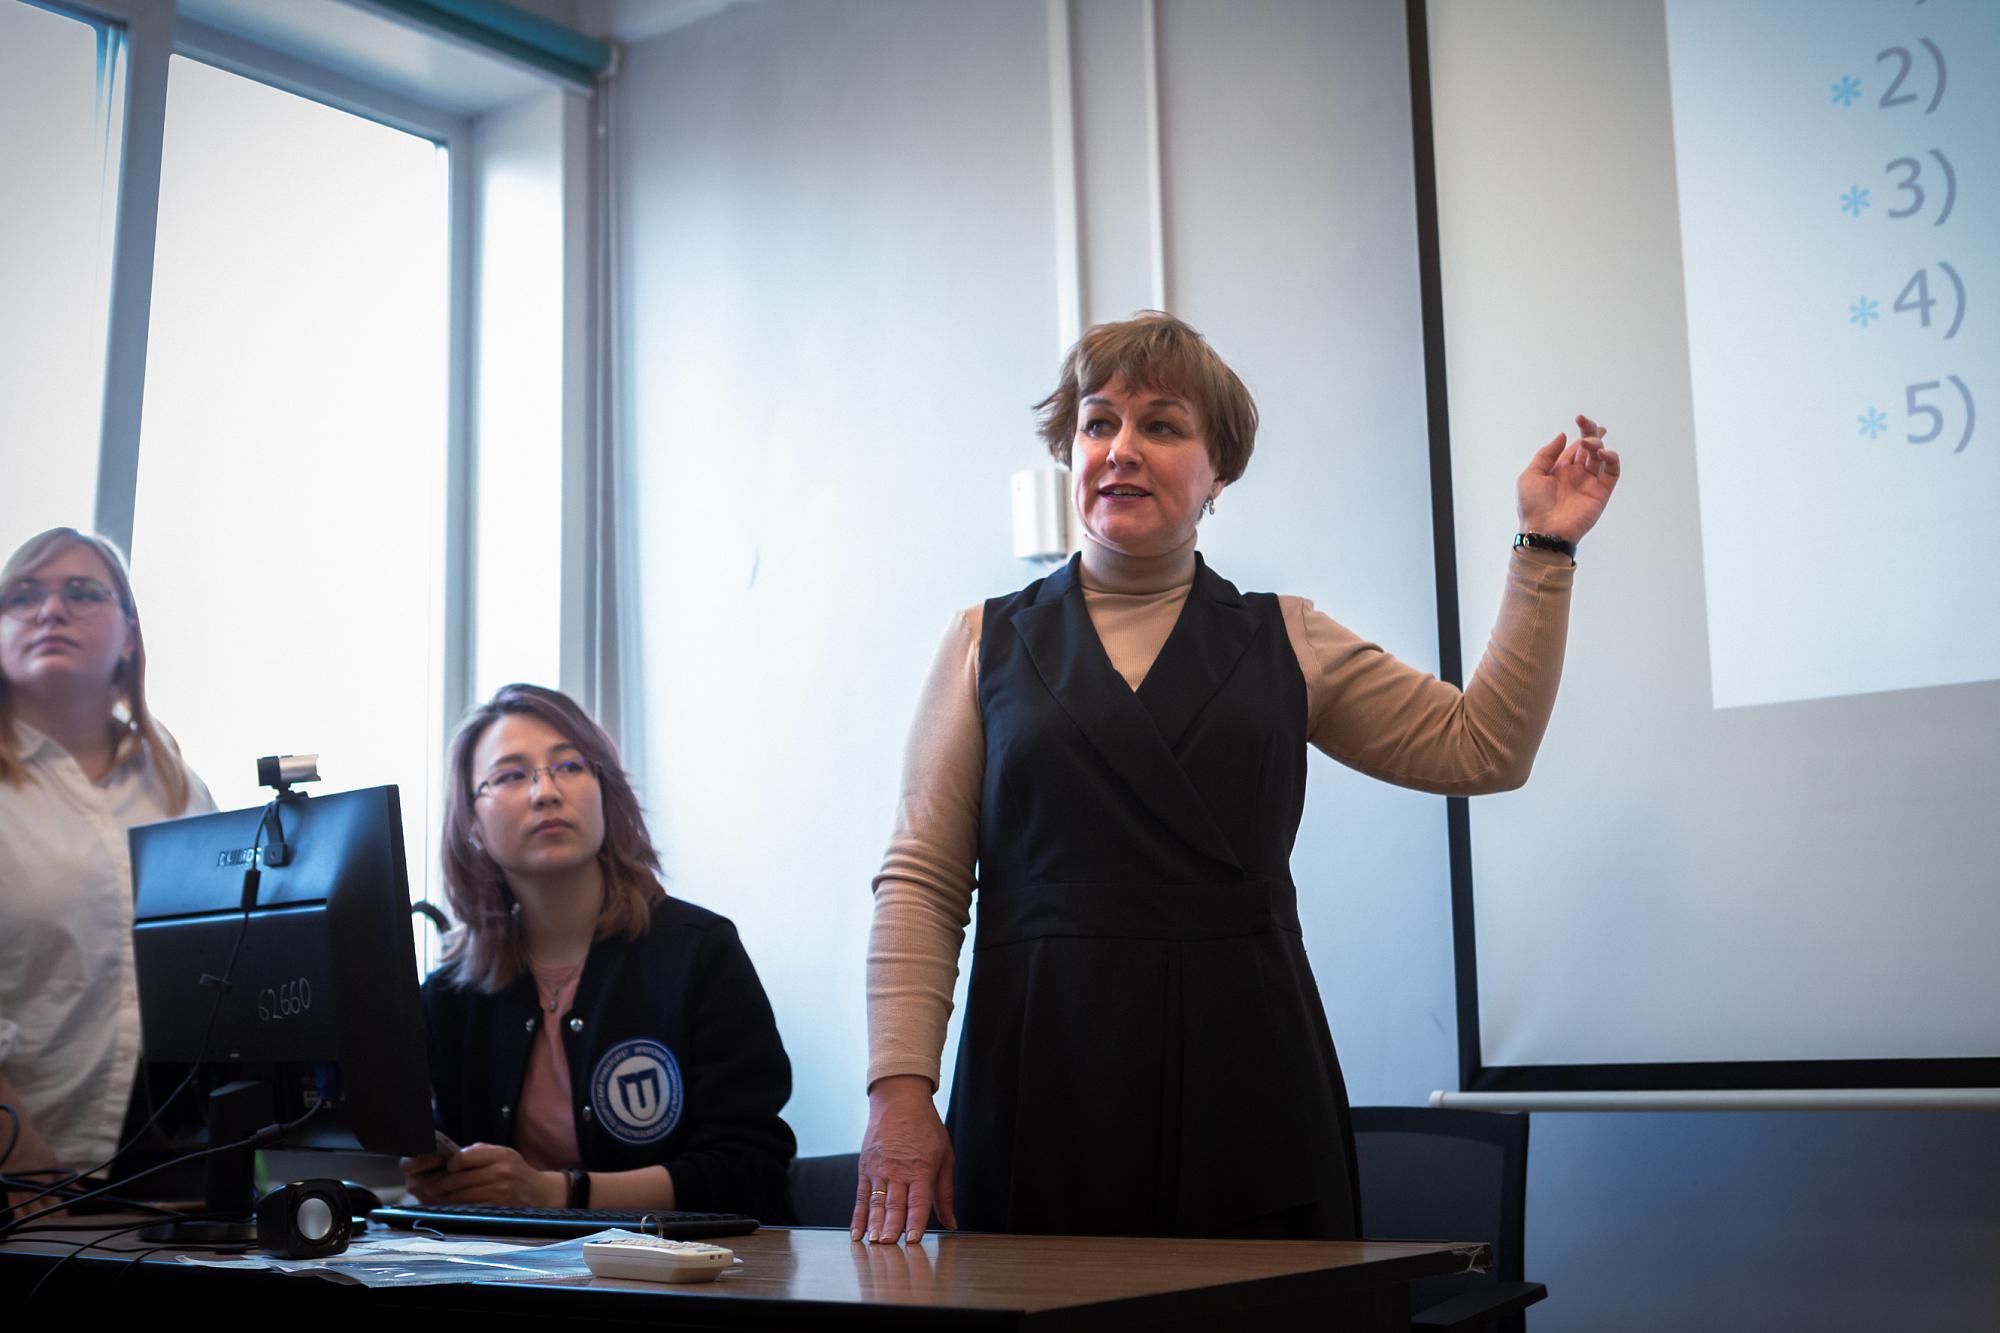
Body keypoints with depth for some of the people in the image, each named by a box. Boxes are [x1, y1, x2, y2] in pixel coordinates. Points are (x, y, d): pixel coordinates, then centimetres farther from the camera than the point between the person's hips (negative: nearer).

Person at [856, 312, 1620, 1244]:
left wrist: (1544, 550, 9)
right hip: (1041, 1093, -1)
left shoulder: (1285, 641, 12)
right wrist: (900, 1083, -8)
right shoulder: (990, 641, 9)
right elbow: (921, 883, 3)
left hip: (1244, 1089, 1)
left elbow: (1482, 748, 11)